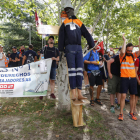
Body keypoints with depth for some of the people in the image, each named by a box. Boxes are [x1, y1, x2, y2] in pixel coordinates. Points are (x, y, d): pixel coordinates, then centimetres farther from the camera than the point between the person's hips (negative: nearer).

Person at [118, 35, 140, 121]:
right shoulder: (122, 56, -1)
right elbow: (122, 51, -24)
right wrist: (124, 40, -17)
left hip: (133, 78, 4)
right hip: (124, 78, -4)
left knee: (133, 96, 9)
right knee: (123, 96, -5)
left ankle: (131, 113, 22)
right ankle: (121, 114, 5)